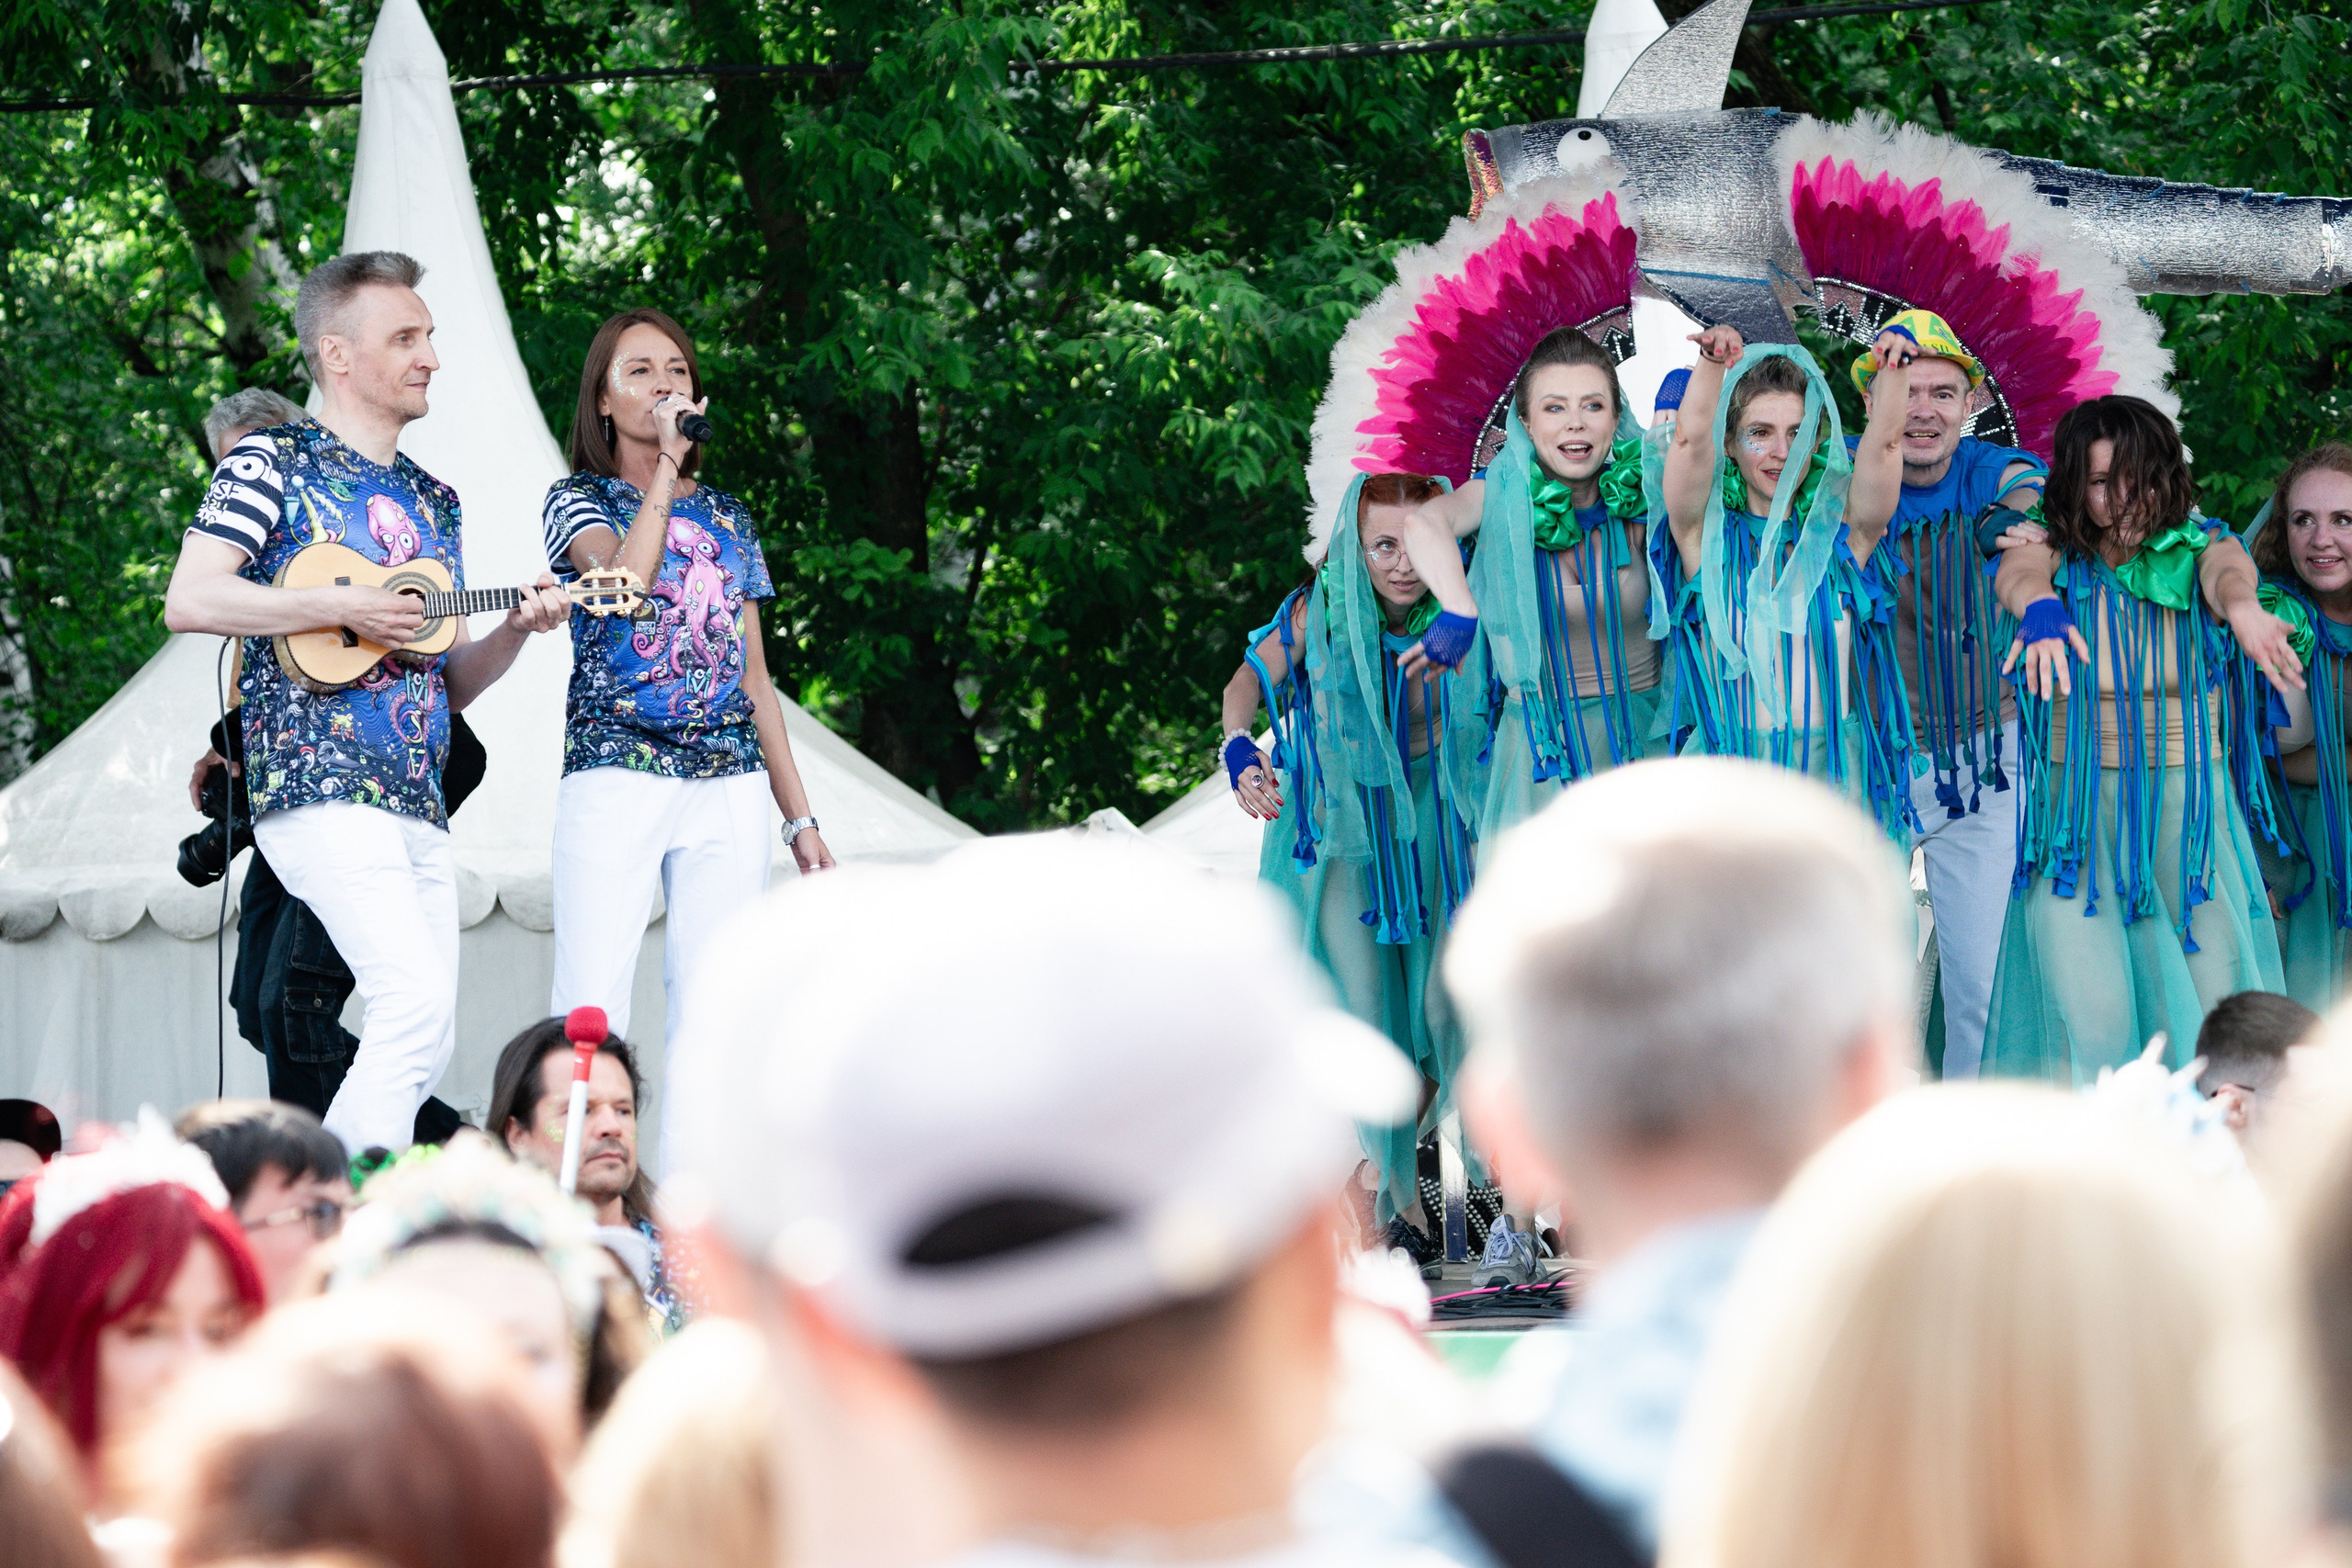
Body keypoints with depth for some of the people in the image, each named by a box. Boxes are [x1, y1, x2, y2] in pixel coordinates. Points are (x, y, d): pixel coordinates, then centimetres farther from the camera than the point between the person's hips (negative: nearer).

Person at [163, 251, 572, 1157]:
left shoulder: (431, 498, 23)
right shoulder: (275, 464, 1)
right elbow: (189, 602, -13)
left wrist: (515, 631, 5)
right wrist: (345, 608, -13)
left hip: (418, 804, 8)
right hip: (319, 785, -8)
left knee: (427, 1042, 3)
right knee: (416, 1003, -22)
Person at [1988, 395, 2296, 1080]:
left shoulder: (2197, 550, 2)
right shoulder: (2058, 552, 1)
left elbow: (2228, 573, -22)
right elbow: (2019, 573, -22)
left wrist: (2242, 608, -48)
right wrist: (2040, 610, -48)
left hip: (2189, 810, 1)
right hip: (2076, 810, -1)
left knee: (2213, 1013, -3)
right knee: (2086, 1026, -10)